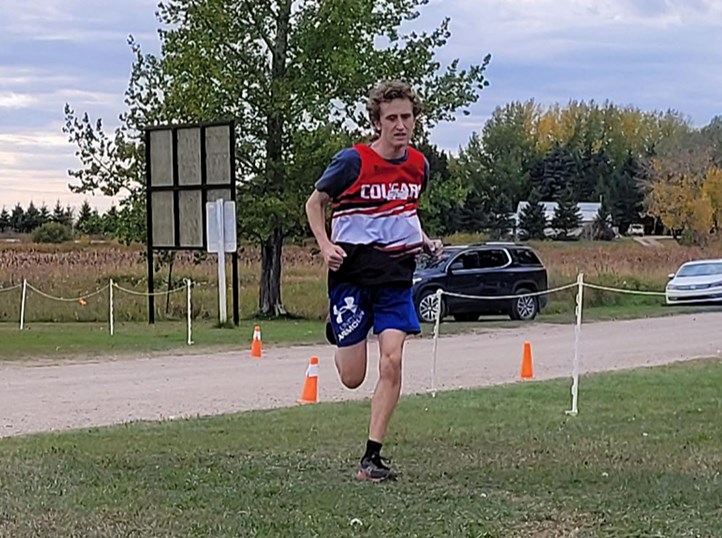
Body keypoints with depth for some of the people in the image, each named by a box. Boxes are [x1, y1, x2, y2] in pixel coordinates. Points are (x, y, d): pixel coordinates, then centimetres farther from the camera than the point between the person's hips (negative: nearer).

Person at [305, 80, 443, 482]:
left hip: (397, 274, 3)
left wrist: (425, 241, 8)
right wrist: (326, 246, -13)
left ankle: (372, 457, -5)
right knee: (353, 378, -1)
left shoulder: (419, 165, 6)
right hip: (353, 272, -3)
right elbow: (315, 203, 2)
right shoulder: (353, 161, -10)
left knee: (392, 361, -14)